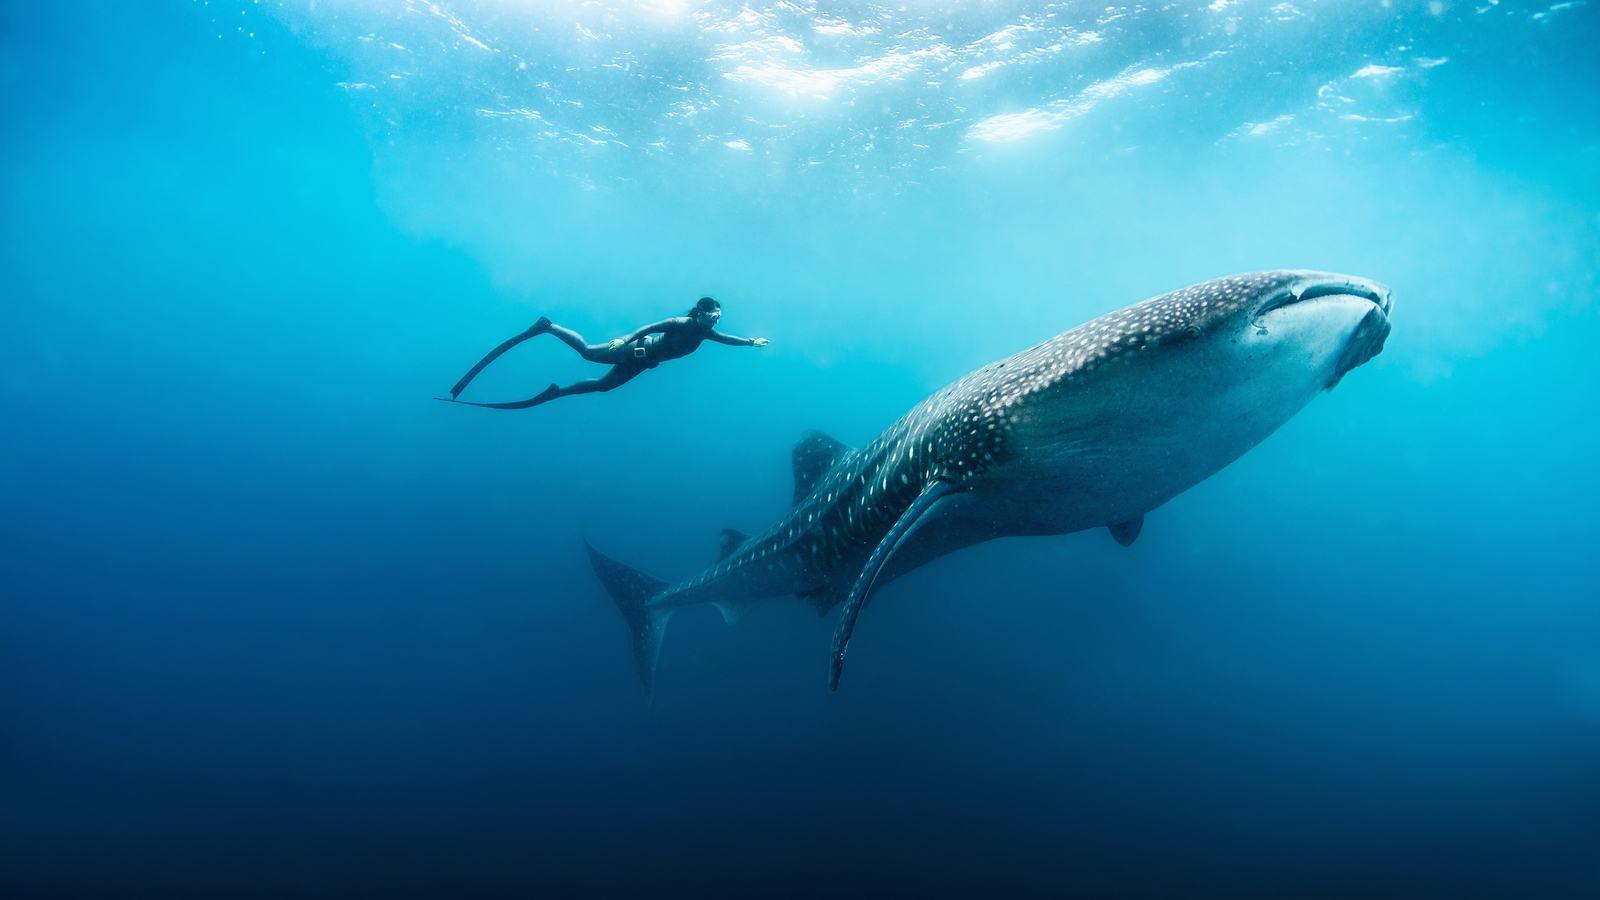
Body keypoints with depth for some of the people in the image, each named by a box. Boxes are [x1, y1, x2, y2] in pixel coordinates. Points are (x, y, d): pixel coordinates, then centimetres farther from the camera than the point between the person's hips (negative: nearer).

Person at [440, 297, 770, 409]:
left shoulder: (704, 333, 2)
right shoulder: (682, 323, -20)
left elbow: (727, 338, 17)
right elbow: (651, 326, -25)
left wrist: (751, 342, 10)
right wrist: (627, 338, -34)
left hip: (644, 361, 8)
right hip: (638, 349, -8)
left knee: (603, 384, 12)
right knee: (588, 351, -16)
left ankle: (555, 392, 19)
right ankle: (547, 326, -1)